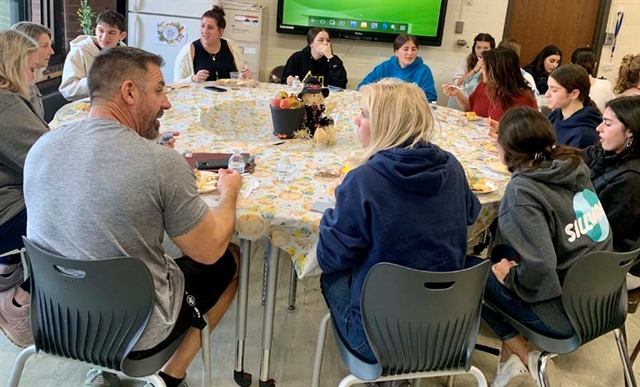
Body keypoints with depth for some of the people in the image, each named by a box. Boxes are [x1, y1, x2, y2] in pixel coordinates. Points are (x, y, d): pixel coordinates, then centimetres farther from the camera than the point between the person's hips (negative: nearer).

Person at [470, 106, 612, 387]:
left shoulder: (522, 189, -22)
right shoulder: (575, 167, 0)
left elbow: (540, 268, -29)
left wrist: (509, 276, -10)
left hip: (565, 313, -8)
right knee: (502, 252, 20)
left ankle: (523, 355, 6)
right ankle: (511, 352, 17)